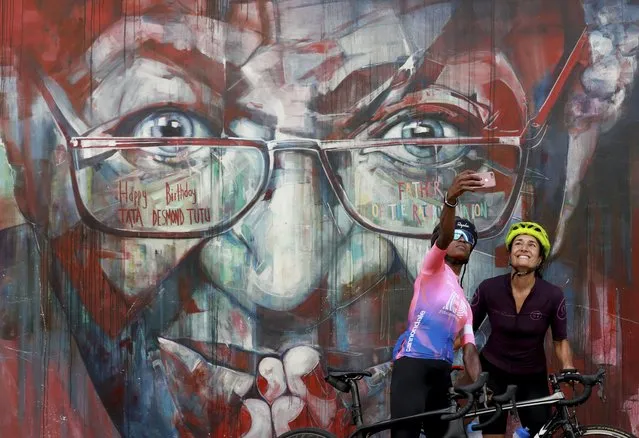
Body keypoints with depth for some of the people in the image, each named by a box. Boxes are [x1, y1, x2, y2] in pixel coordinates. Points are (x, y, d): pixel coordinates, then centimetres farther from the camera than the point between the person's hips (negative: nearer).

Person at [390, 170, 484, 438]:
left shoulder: (464, 301, 30)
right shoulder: (434, 269, 9)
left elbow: (469, 350, 22)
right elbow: (443, 237, -14)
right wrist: (450, 200, -35)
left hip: (441, 371, 8)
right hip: (412, 364, -8)